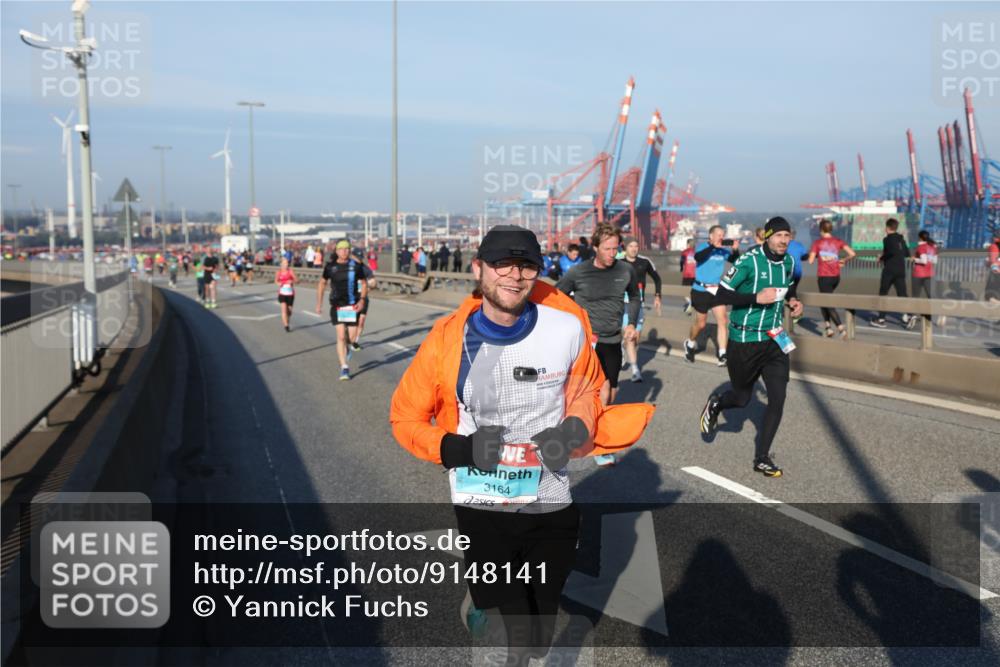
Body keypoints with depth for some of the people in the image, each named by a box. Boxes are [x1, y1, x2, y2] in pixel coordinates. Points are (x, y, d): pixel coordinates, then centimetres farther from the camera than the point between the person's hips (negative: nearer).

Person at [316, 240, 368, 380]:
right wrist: (319, 303, 10)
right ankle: (344, 368, -4)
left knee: (351, 338, 4)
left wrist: (362, 300, -6)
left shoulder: (356, 265, 0)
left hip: (353, 305, 0)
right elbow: (322, 284, 13)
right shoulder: (330, 267, 1)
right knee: (341, 336, -9)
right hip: (337, 306, 0)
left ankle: (346, 349, 40)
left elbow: (363, 284, 8)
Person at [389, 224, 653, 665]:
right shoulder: (447, 341, -14)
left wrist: (577, 428, -10)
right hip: (480, 509, -2)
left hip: (551, 507, 2)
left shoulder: (568, 328, -11)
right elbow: (405, 418, -2)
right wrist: (454, 449, -18)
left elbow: (586, 390, 9)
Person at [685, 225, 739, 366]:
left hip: (717, 290, 4)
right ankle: (690, 344, 36)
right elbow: (697, 257, -33)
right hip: (701, 290, -4)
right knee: (700, 324, 8)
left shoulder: (724, 250, 1)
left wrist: (735, 250, -21)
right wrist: (713, 246, -42)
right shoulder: (703, 246, -12)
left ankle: (721, 355, -3)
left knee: (722, 321, -6)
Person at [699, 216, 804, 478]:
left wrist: (792, 299, 3)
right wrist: (756, 297, -27)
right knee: (741, 398, 9)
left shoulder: (789, 261, 4)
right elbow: (722, 295, -17)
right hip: (745, 340, -5)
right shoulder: (749, 261, -17)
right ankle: (715, 404, 46)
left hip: (775, 338, 5)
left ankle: (761, 458, 10)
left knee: (778, 399, -3)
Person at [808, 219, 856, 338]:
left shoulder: (817, 242, -5)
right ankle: (827, 326, 20)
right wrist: (844, 261, 12)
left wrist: (813, 253, 12)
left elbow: (811, 260, -7)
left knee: (829, 305, -2)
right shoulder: (838, 241, 4)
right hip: (836, 276, 4)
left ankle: (841, 329, -17)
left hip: (824, 277, -4)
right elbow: (852, 254, -4)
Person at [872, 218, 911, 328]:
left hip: (889, 270, -5)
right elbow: (907, 253, 19)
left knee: (883, 294, 5)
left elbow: (892, 251, -23)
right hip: (901, 270, 6)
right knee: (902, 294, 1)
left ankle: (881, 319, 8)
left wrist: (882, 258, -9)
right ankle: (906, 315, -17)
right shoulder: (901, 239, 13)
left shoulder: (887, 239, -7)